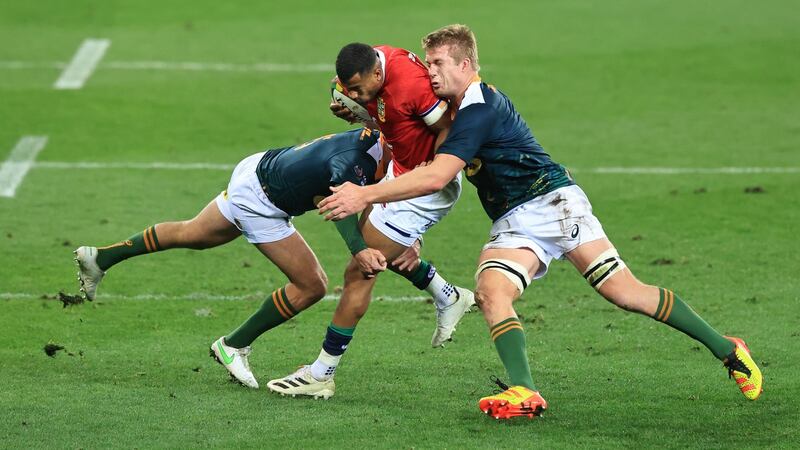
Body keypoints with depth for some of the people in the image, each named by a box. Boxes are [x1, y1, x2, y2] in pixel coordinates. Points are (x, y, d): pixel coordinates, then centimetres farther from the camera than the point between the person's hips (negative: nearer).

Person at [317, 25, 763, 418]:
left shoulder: (480, 110, -17)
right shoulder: (464, 106, 14)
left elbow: (436, 177, -26)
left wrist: (364, 195, -25)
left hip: (552, 203, -9)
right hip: (512, 224, 9)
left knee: (624, 291, -13)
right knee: (490, 290, -21)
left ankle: (728, 350, 2)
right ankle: (524, 392, -35)